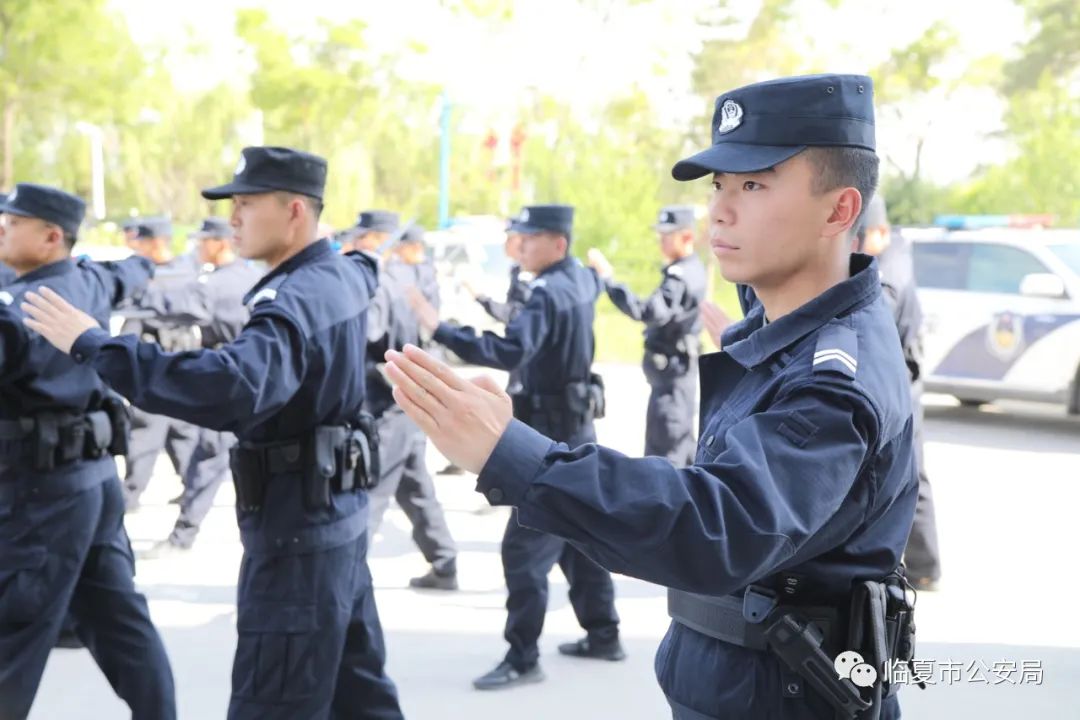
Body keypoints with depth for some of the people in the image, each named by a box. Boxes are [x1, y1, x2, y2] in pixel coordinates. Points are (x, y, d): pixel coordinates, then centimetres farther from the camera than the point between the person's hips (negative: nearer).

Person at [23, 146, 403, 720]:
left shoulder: (297, 301, -22)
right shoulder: (344, 276, 6)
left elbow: (231, 388, -39)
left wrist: (93, 345, -34)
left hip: (296, 532, -10)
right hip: (337, 518, 10)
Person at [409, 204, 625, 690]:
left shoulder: (548, 292, -20)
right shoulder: (583, 280, 7)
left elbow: (511, 352, -36)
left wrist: (441, 330, -40)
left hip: (552, 432, -10)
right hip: (576, 426, 10)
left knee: (525, 548, -7)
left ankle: (523, 658, -4)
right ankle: (603, 634, 28)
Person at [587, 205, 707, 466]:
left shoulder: (682, 276, -21)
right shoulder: (690, 269, 12)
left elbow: (649, 312, -34)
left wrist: (608, 279, -35)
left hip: (672, 369, -11)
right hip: (679, 368, 11)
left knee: (662, 451, -8)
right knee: (680, 445, 21)